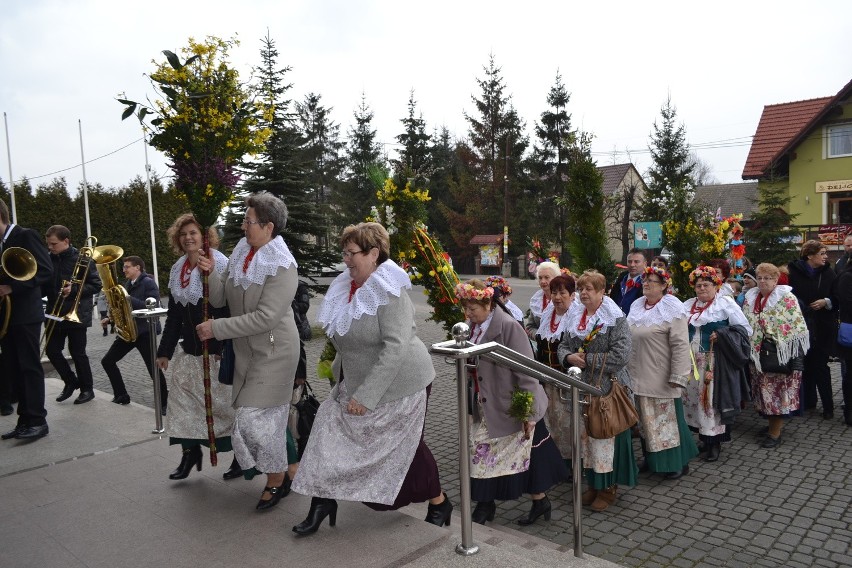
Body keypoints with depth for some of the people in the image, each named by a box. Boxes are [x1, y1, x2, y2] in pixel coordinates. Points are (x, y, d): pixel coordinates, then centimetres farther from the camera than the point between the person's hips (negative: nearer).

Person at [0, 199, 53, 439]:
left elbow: (45, 271, -14)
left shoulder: (26, 236, -7)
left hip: (25, 314, -8)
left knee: (30, 367, -5)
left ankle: (37, 421, -1)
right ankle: (25, 420, 14)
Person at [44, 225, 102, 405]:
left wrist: (74, 289, -20)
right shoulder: (48, 259, 4)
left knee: (77, 352, 1)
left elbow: (96, 285, -9)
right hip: (55, 313, 5)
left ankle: (87, 389, 16)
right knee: (52, 350, 5)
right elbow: (44, 285, 15)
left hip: (77, 314, -5)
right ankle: (70, 381, 25)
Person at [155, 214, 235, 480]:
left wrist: (223, 348, -22)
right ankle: (190, 452, 20)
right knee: (182, 398, 7)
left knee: (221, 401, 2)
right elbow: (173, 314, 14)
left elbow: (228, 309, -16)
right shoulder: (177, 270, 10)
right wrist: (165, 350, 13)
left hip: (216, 348, -7)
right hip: (189, 349, 7)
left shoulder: (219, 265, -12)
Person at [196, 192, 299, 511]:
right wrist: (211, 273, -14)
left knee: (254, 418, -4)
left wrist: (216, 328, -21)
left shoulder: (282, 266, -19)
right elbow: (219, 300, 5)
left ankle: (277, 481, 15)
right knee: (260, 414, 15)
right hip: (246, 350, 7)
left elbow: (265, 317, -25)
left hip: (274, 351, -7)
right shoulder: (240, 254, 4)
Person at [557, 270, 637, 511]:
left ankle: (607, 488, 17)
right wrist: (569, 357, -10)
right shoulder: (574, 317, 9)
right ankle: (593, 484, 28)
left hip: (607, 388, -6)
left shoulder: (615, 319, -11)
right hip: (581, 388, 6)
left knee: (605, 436, 1)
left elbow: (620, 355, -19)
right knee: (585, 435, 12)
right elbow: (563, 346, 13)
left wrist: (587, 359, -17)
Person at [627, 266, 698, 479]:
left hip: (662, 378, -7)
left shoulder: (673, 309, -13)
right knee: (647, 418, 16)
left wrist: (678, 376, -20)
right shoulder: (636, 306, 8)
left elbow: (681, 345, -17)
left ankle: (679, 463, 18)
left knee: (668, 418, 3)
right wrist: (629, 369, 15)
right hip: (640, 376, 7)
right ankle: (652, 458, 30)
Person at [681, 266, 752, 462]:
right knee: (693, 396, 7)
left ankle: (714, 442, 8)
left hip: (716, 362, -5)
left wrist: (721, 336, -16)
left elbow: (745, 329, -4)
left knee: (713, 398, -3)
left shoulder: (726, 303, -2)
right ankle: (703, 436, 21)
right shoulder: (687, 306, 12)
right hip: (692, 361, 5)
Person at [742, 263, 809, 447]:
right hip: (757, 353, 6)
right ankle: (772, 423, 27)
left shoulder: (787, 298, -7)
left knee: (778, 391, -2)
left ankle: (775, 433, 6)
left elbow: (795, 325, -11)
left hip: (779, 353, -6)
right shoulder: (750, 298, 9)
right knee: (764, 390, 12)